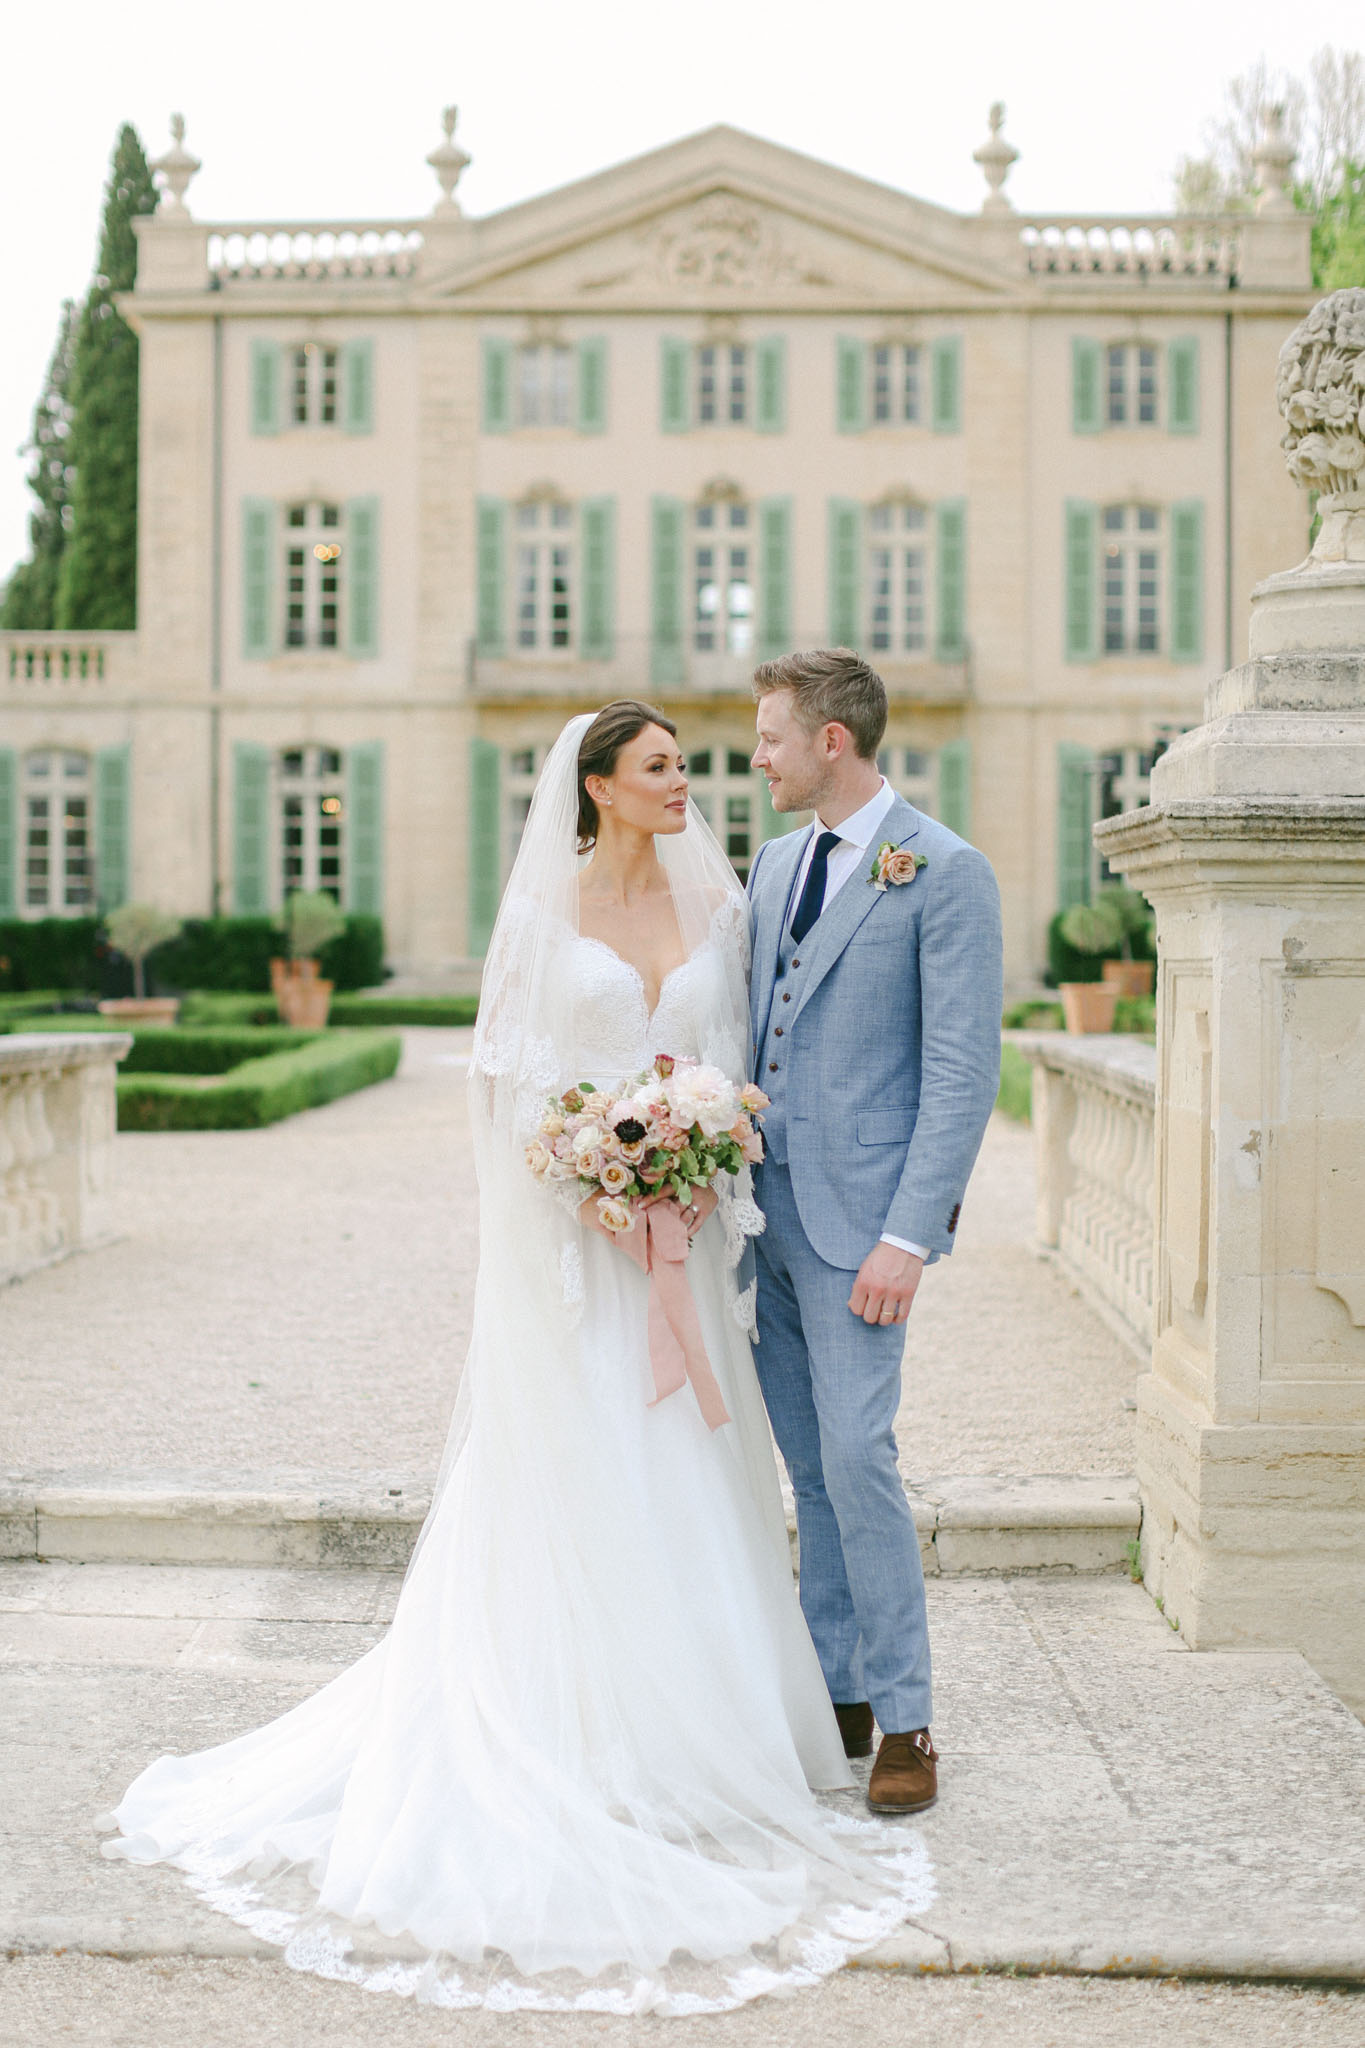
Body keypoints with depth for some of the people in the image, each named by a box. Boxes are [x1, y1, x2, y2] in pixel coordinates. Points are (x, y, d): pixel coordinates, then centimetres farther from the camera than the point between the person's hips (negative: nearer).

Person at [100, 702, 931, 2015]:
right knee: (571, 1477, -1)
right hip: (570, 1228, -3)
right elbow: (508, 1068, -3)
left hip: (685, 1224, 4)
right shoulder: (546, 903, -2)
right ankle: (573, 1735, 8)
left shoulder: (717, 902, 8)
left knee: (689, 1479, 8)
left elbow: (731, 1059, 8)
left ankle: (687, 1718, 20)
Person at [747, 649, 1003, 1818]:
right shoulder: (778, 861, 14)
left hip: (860, 1216, -7)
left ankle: (904, 1722, 4)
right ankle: (835, 1694, 23)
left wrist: (910, 1235, -19)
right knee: (809, 1468, 12)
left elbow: (964, 1069, -13)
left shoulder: (945, 872, -9)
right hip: (765, 1205, 7)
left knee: (856, 1457, -9)